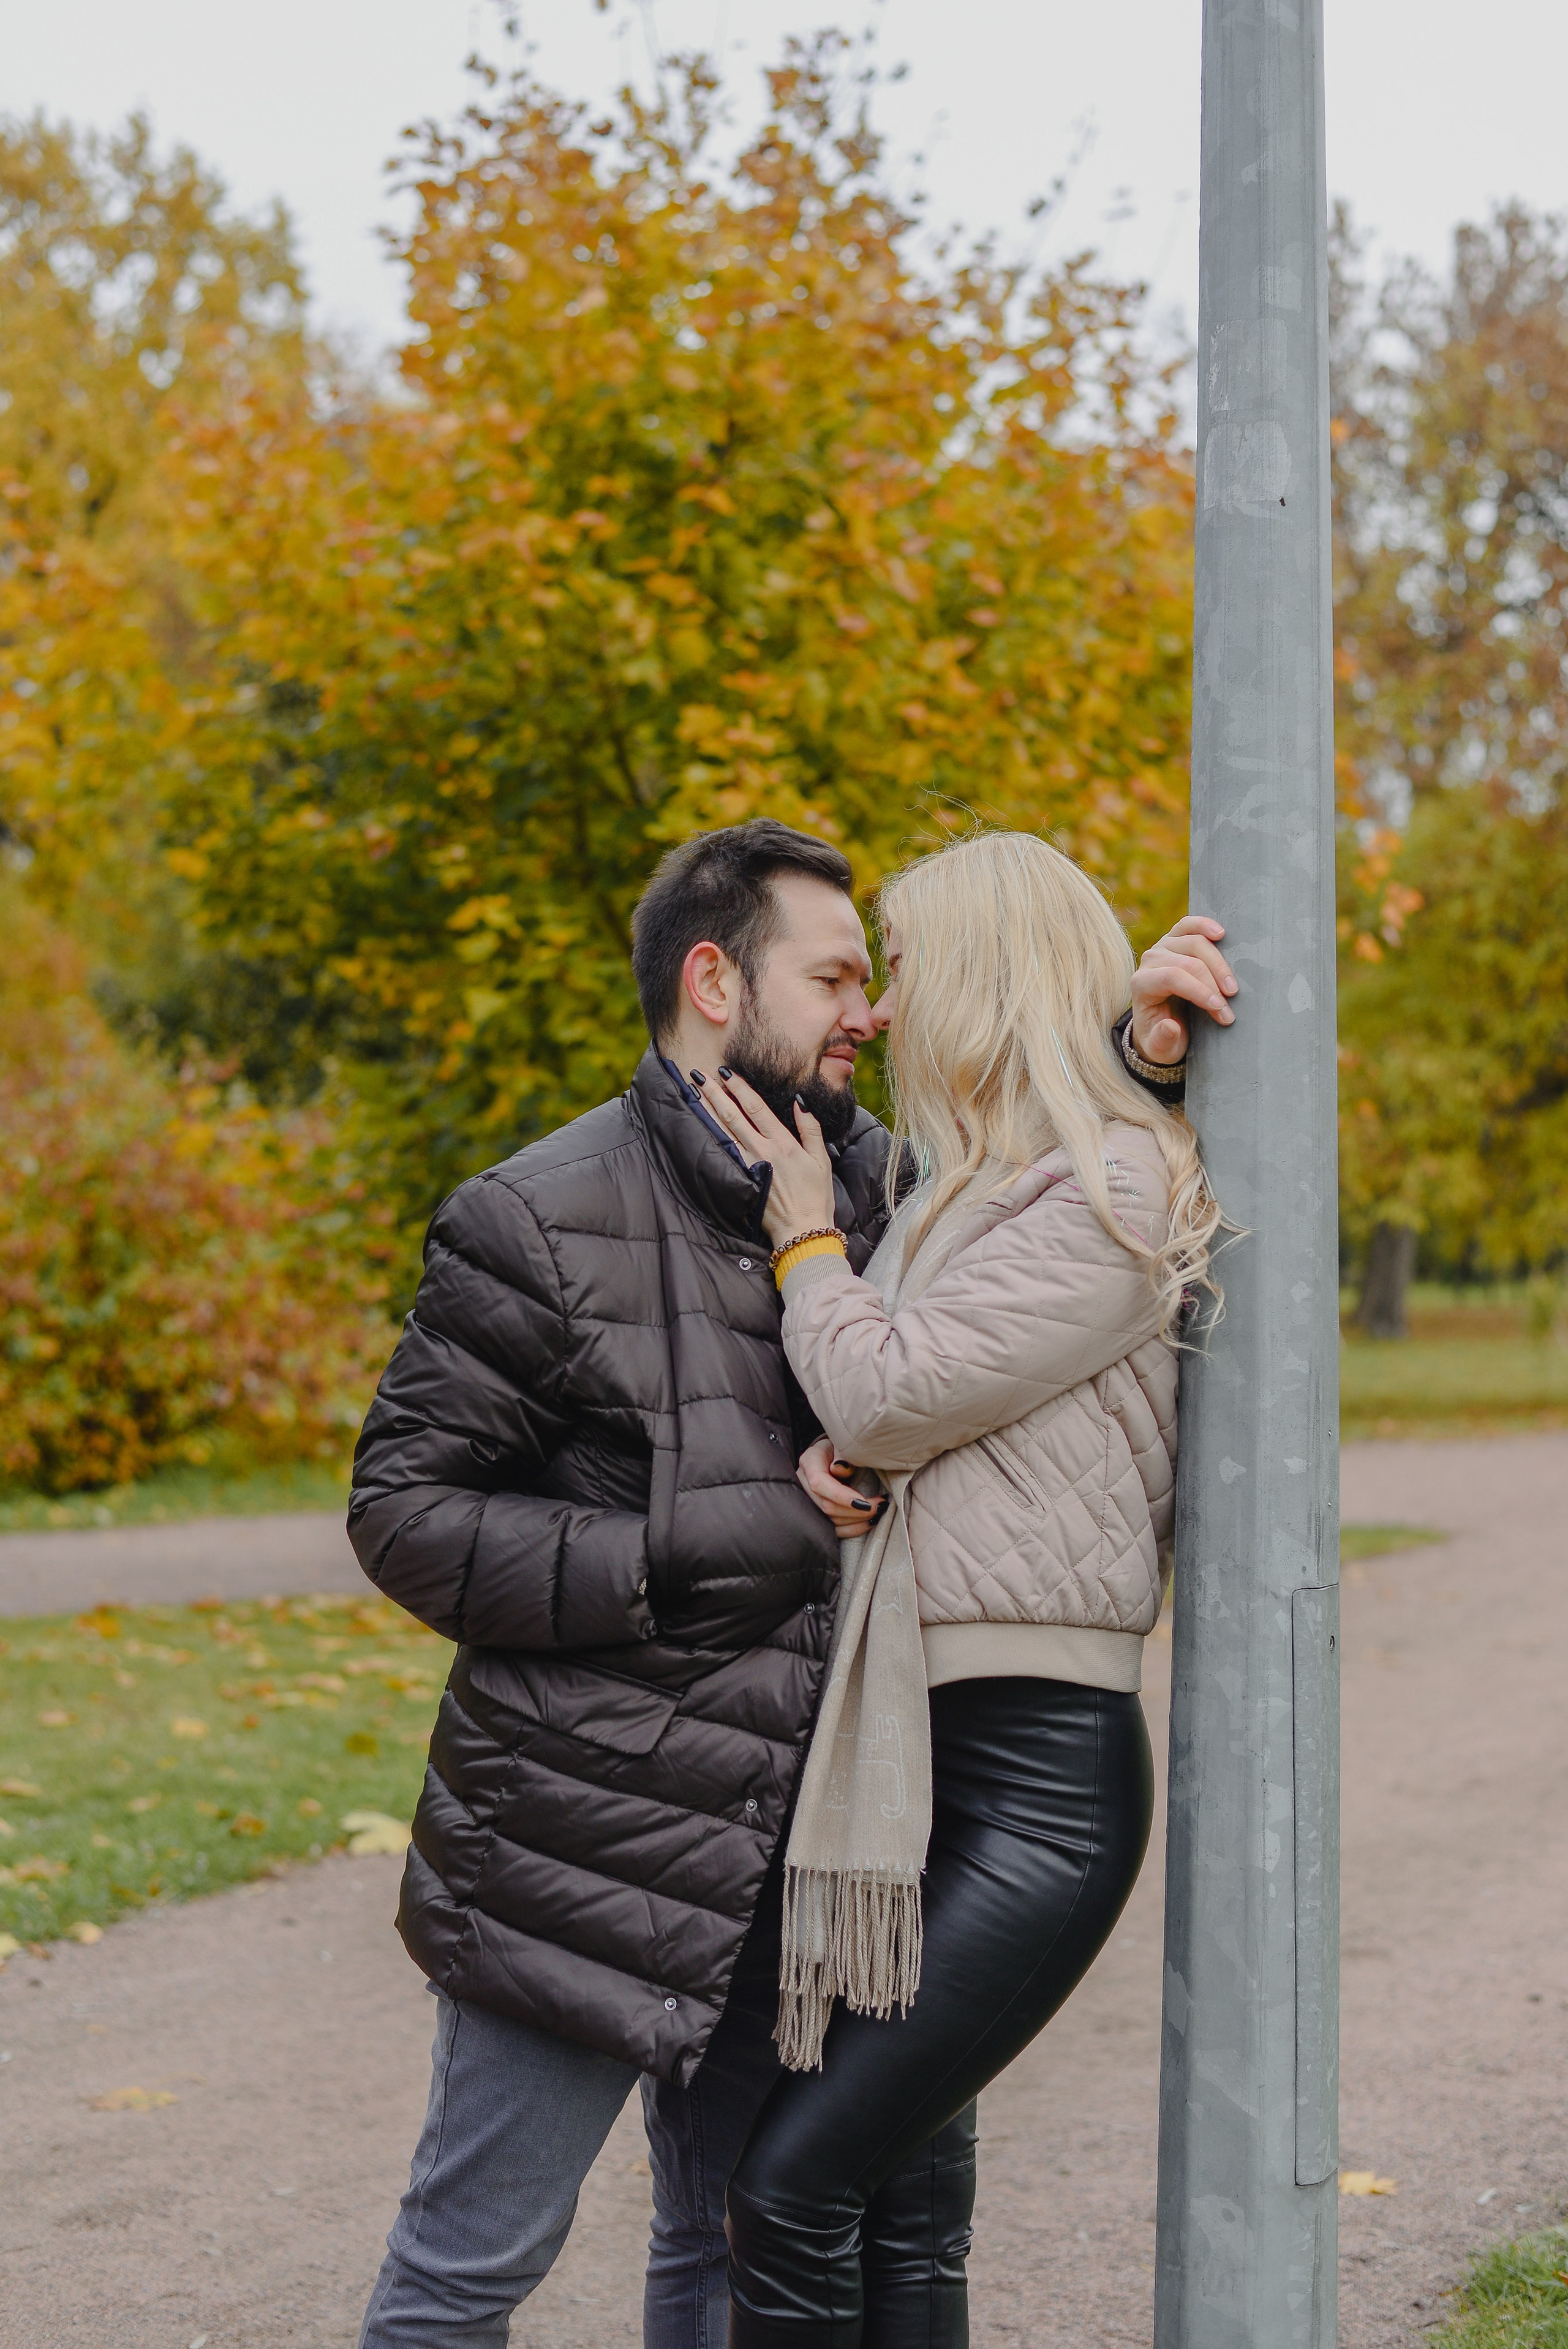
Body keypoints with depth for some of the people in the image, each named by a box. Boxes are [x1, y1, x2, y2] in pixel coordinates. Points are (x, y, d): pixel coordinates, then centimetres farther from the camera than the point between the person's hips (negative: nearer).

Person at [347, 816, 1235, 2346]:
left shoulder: (870, 1186, 5)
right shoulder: (543, 1223, -14)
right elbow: (405, 1513, -14)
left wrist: (1141, 1056, -6)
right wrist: (717, 1543, -21)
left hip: (783, 1848, 7)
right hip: (579, 1857, -7)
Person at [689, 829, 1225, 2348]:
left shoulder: (1115, 1195, -10)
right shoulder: (958, 1188, 17)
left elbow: (887, 1399, -15)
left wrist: (804, 1237, 1)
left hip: (1035, 1779, -9)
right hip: (913, 1766, 9)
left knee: (795, 2185, -13)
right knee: (896, 2199, 13)